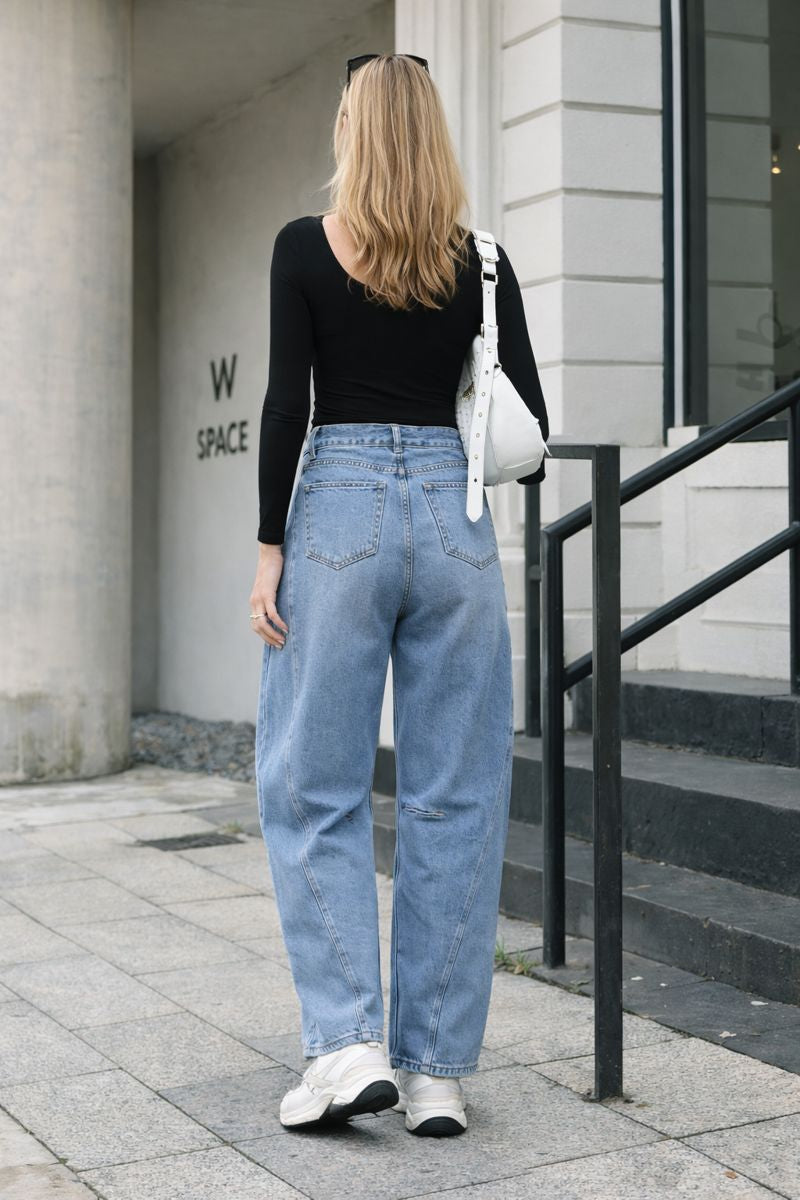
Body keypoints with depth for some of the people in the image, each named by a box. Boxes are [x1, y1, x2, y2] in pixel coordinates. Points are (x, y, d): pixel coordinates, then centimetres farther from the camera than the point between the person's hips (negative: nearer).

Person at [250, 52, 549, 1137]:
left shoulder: (305, 248, -1)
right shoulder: (478, 260, 6)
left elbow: (286, 405, -6)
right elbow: (528, 416, 6)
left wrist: (271, 547, -2)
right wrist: (515, 479, 26)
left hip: (339, 511, -2)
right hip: (453, 513, 3)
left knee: (313, 788, 7)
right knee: (455, 798, 5)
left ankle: (348, 1042, -2)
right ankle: (438, 1070, 10)